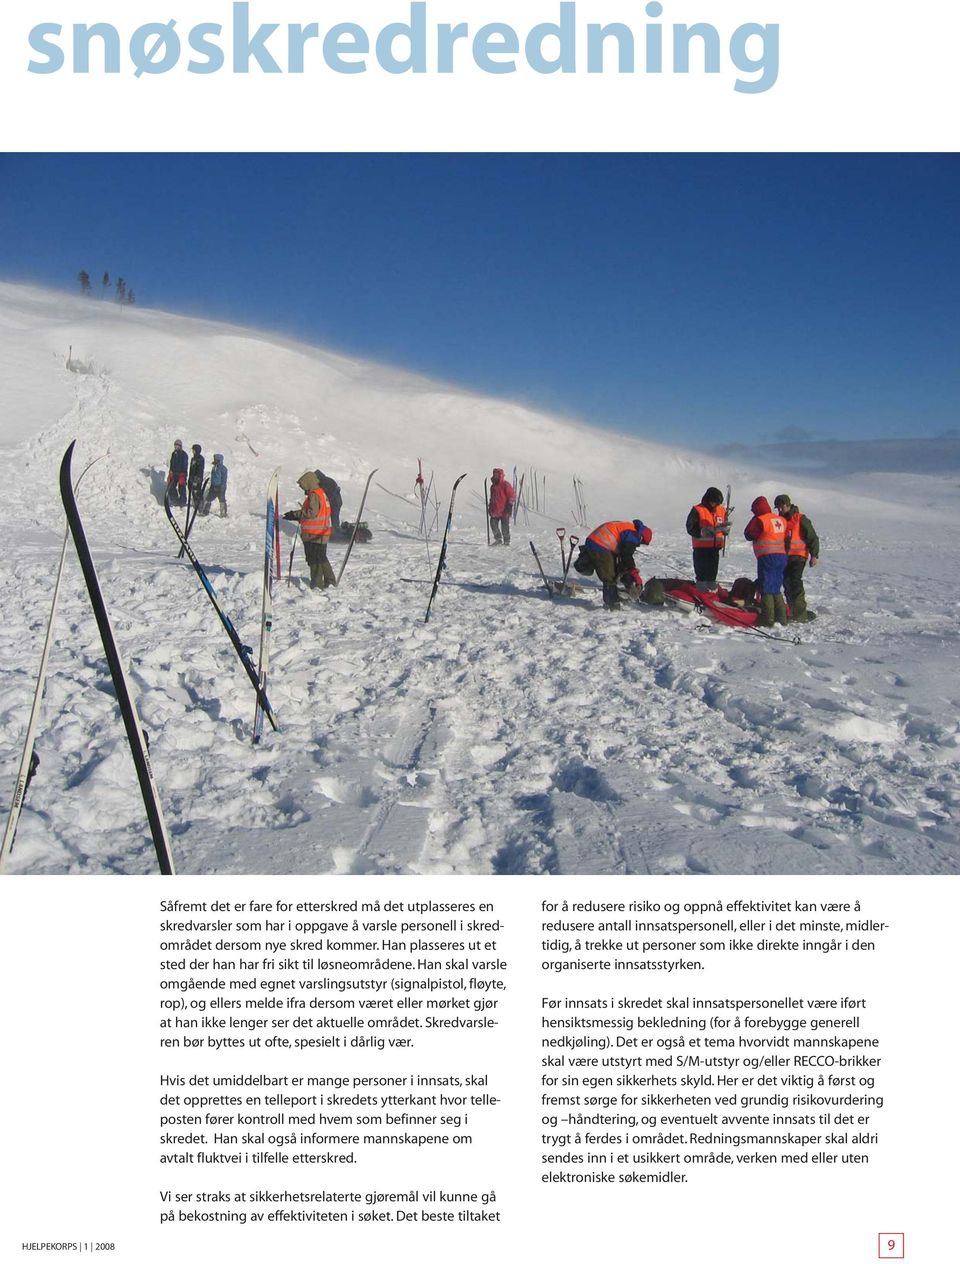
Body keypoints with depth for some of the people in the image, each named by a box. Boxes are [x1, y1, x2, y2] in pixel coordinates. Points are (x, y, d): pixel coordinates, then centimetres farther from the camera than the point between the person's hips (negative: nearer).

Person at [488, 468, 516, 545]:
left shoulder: (505, 485, -9)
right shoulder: (493, 486, 15)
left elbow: (512, 495, -10)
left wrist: (510, 505, -15)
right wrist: (489, 506, 22)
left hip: (504, 511, -7)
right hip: (495, 511, 7)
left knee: (505, 526, -2)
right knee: (493, 524, 4)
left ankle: (506, 541, 9)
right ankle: (498, 539, 16)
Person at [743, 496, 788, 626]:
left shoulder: (759, 520, -10)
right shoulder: (781, 520, 11)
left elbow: (748, 535, -2)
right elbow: (786, 538, 17)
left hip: (767, 557, -7)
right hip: (782, 556, 7)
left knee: (766, 589, -3)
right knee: (776, 589, 15)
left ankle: (768, 619, -6)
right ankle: (781, 617, 15)